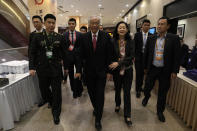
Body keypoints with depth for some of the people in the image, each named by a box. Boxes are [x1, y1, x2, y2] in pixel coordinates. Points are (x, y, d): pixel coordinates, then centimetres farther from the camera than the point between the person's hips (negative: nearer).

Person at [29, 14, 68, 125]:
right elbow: (32, 53, 2)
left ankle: (56, 113, 24)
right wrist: (32, 67, -7)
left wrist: (66, 67, 7)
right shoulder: (37, 37, 1)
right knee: (44, 90, 12)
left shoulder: (59, 37, 1)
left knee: (57, 91, 4)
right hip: (42, 69, 1)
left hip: (56, 69, -1)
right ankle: (51, 102, 45)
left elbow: (63, 53, 5)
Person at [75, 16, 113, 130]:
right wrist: (79, 70, -5)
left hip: (101, 71, -2)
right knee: (91, 93, 15)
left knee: (100, 94, 2)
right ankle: (96, 108, 44)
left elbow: (109, 55, -4)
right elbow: (81, 55, 0)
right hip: (89, 71, 2)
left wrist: (109, 71, -6)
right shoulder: (84, 37, 0)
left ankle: (98, 119, 21)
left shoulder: (106, 36, -4)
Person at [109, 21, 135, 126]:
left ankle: (127, 115, 20)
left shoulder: (130, 42, -4)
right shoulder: (113, 42, -6)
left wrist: (119, 63, -21)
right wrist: (110, 70, -8)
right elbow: (110, 56, -2)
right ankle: (117, 104, 48)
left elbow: (131, 56, -11)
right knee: (117, 89, 17)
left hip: (128, 70, 0)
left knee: (127, 92, 5)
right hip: (116, 70, 0)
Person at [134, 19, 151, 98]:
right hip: (138, 57, -2)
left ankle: (140, 87, 32)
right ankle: (138, 90, 13)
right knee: (138, 73, 1)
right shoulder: (137, 35, 0)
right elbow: (134, 46, -2)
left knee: (143, 73, 13)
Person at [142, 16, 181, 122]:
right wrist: (145, 67, 8)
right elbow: (146, 54, 6)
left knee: (162, 93, 11)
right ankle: (147, 97, 44)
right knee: (147, 88, 9)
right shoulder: (151, 38, 2)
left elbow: (176, 56, -5)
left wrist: (174, 71, -8)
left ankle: (160, 111, 32)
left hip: (165, 70, -1)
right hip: (152, 69, 2)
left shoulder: (174, 38, -5)